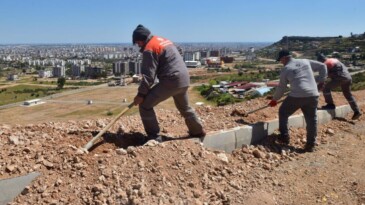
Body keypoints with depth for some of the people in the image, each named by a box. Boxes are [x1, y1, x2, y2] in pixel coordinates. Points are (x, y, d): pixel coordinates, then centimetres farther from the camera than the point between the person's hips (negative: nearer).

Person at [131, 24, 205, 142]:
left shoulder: (149, 49, -9)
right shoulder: (163, 40, 20)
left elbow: (148, 75, -14)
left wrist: (141, 93, -10)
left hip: (171, 81, -9)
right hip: (184, 79, 10)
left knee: (145, 105, -3)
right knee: (184, 107, 29)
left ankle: (154, 136, 0)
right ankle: (197, 131, 42)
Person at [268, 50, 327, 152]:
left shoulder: (285, 69, 6)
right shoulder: (306, 61, 17)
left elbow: (281, 88, 11)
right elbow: (322, 66, 20)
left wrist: (274, 99, 24)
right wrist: (321, 80, 24)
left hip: (296, 96, -3)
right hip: (312, 95, 4)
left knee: (283, 113, 19)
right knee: (311, 120, 9)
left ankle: (284, 137, 22)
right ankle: (310, 145, 11)